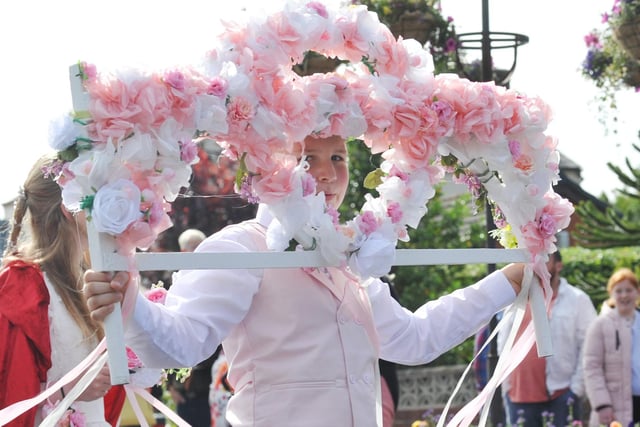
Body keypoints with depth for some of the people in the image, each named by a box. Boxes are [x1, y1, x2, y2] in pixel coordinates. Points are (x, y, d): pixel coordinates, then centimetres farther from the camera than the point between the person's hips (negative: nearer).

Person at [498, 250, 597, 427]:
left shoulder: (577, 300, 0)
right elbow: (503, 345, 18)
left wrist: (576, 389, -11)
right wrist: (506, 386, 9)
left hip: (561, 396, -4)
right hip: (519, 397, 4)